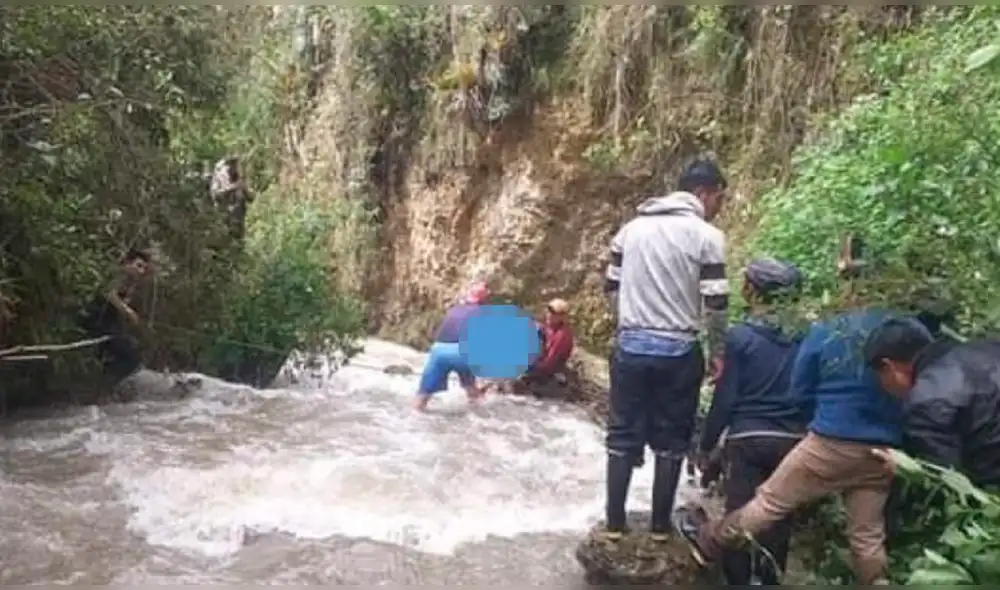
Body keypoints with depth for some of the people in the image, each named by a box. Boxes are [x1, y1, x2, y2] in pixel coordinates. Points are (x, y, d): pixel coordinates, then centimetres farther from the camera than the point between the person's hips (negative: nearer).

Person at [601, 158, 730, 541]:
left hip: (630, 347, 3)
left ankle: (614, 523, 17)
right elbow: (716, 303, -9)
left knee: (623, 435, 11)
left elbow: (612, 288, 11)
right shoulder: (707, 236, -6)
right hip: (678, 351, -3)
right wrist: (718, 352, 4)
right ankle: (660, 526, 20)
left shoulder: (632, 228, 8)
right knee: (671, 440, 11)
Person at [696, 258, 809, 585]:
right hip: (792, 440, 4)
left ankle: (737, 580, 12)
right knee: (778, 517, 14)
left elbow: (725, 398, -9)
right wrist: (801, 429, 18)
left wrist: (707, 444, 1)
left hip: (749, 439, -4)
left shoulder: (740, 336, -11)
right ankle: (770, 579, 26)